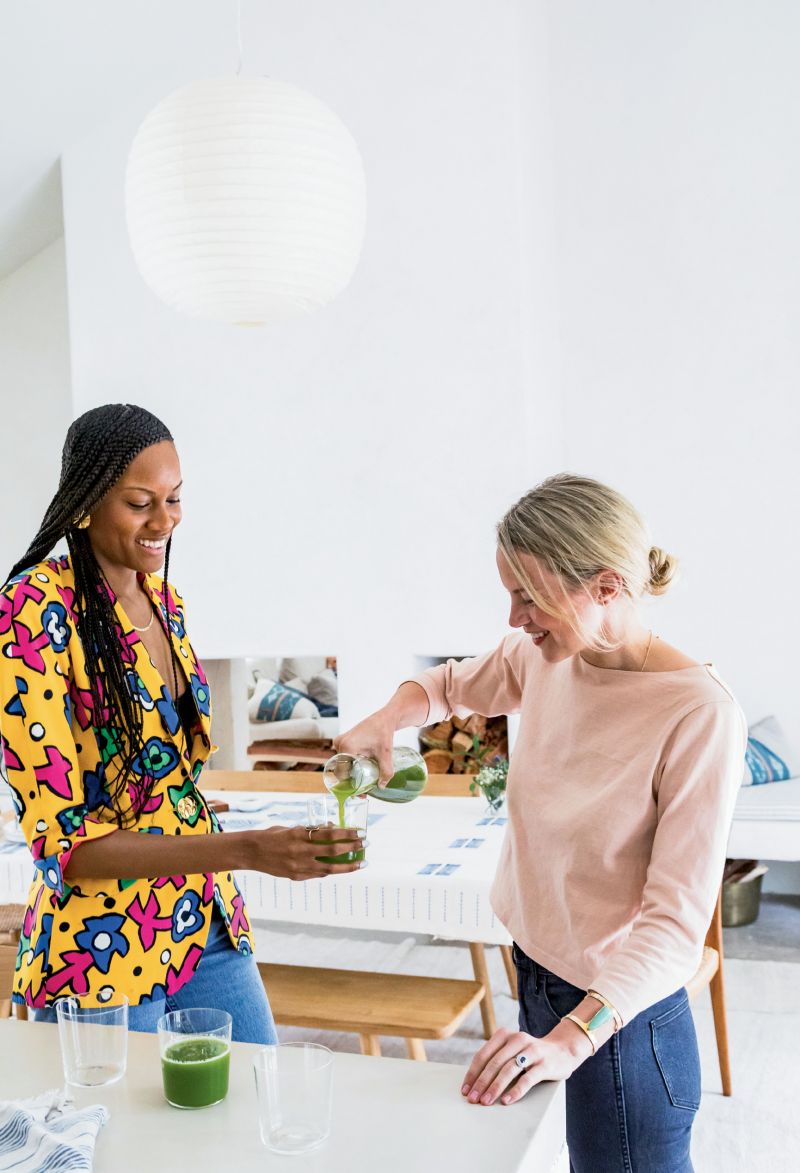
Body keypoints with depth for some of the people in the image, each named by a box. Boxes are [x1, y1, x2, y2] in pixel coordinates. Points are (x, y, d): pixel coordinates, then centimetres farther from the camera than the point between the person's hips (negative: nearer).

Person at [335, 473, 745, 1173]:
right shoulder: (544, 661, -3)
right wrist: (383, 723, -3)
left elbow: (676, 923, -25)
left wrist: (573, 1037, -35)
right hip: (535, 978, 7)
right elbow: (451, 685, 18)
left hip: (618, 1015, -6)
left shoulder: (699, 713, -23)